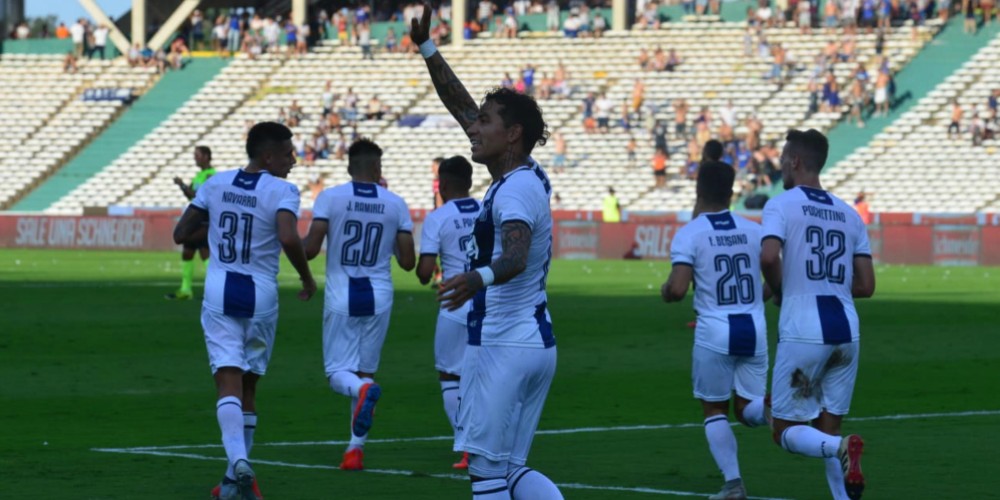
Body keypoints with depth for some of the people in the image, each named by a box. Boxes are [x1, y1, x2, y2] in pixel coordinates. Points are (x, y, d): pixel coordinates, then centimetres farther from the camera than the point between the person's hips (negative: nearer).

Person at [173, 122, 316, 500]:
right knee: (248, 386, 14)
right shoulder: (281, 191, -9)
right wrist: (306, 276, -9)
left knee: (229, 383, -7)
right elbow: (288, 239, -25)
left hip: (219, 293, 1)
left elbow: (181, 234, 8)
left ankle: (239, 464, -29)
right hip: (260, 296, -1)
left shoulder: (215, 184, 4)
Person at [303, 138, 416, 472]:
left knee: (338, 373, 5)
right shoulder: (395, 205, 1)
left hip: (341, 297, -2)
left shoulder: (330, 198, -6)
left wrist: (299, 247, 11)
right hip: (379, 297, 2)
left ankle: (362, 390, -31)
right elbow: (408, 262, 2)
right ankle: (356, 448, 9)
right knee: (366, 369, 14)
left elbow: (309, 249, -12)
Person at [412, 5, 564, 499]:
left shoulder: (516, 190, -16)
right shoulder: (527, 178, 12)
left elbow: (517, 257, -36)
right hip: (535, 342, 10)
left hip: (502, 347, -10)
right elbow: (461, 107, 21)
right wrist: (426, 47, 20)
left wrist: (480, 277, -56)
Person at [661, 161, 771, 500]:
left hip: (714, 332, -3)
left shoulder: (688, 234, -6)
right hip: (755, 329, 3)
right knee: (748, 408, 12)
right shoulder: (753, 230, 6)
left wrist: (664, 292, 7)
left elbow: (677, 289, -16)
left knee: (714, 409, 13)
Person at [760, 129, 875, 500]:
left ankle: (841, 448, -25)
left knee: (787, 431, 4)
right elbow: (865, 286, 10)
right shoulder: (849, 214, 13)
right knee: (827, 429, 14)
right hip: (845, 327, 5)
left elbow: (769, 257, -20)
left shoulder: (781, 205, -3)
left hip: (802, 329, -5)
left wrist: (779, 290, -1)